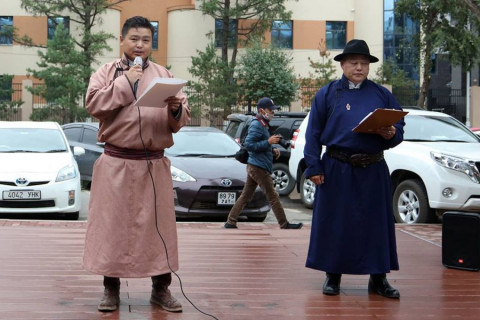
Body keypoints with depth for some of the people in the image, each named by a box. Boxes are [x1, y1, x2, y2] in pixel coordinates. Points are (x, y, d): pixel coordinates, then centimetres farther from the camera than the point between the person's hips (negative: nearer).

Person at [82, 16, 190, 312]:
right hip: (116, 162, -1)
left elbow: (183, 118, 5)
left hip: (154, 164, 2)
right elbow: (94, 104, -11)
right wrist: (125, 82, -13)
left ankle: (161, 288, 15)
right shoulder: (107, 72, 6)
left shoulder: (164, 75, 10)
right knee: (112, 224, 2)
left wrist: (176, 109, -17)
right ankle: (111, 288, 13)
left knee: (158, 225, 4)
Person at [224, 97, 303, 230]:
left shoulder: (263, 125, 18)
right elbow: (248, 144, -21)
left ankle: (230, 222, 12)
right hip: (259, 167, -10)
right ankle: (284, 225, 1)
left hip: (254, 167, 10)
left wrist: (272, 150, 11)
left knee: (245, 196, 11)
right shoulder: (256, 125, -14)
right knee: (273, 197, -4)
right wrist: (268, 142, -23)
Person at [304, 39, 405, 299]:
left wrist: (391, 134, -12)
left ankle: (378, 279, 13)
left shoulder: (382, 95, 11)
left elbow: (399, 129, 12)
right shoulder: (327, 94, 6)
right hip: (336, 170, -1)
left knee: (376, 223, 4)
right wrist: (314, 167, -4)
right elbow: (313, 133, 4)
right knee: (334, 223, 3)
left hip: (373, 172, 2)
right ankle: (332, 275, 15)